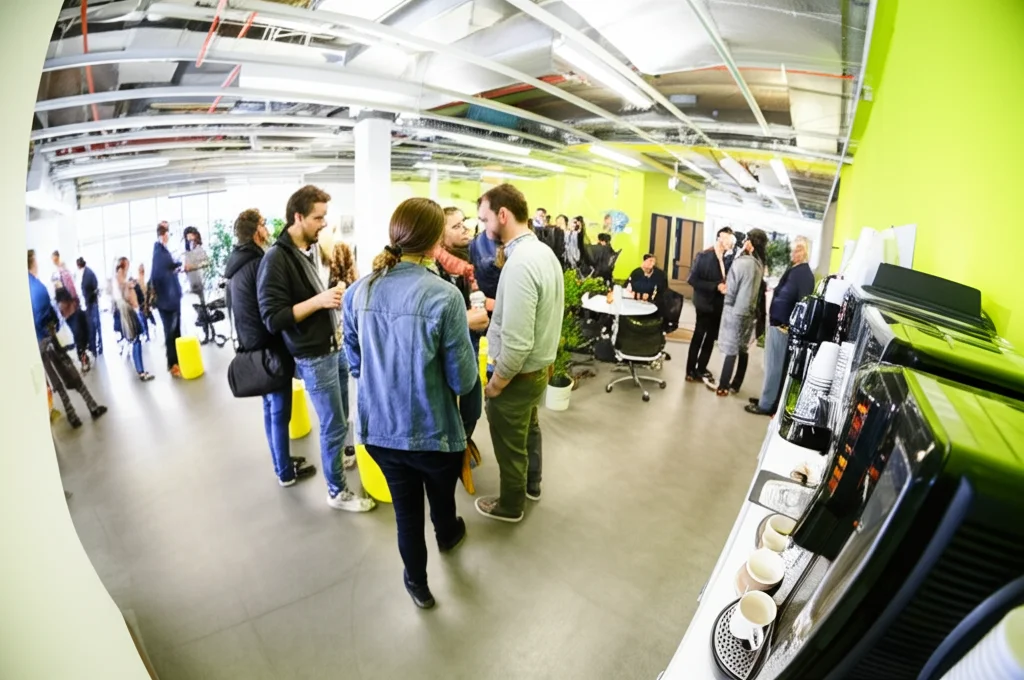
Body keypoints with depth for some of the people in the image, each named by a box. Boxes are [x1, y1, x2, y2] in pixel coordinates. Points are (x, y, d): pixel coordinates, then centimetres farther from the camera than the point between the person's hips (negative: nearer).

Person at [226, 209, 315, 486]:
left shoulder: (236, 265, 11)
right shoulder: (260, 263, -19)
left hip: (252, 347, 10)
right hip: (270, 349, -10)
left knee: (270, 408, 18)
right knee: (279, 412, 1)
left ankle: (281, 462, 31)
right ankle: (286, 472, 13)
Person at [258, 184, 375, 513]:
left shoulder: (312, 249, 8)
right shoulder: (276, 259, -17)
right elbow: (273, 318, -20)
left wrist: (336, 293, 4)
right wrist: (318, 301, -25)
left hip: (336, 347, 8)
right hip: (314, 357, -8)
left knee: (340, 418, 22)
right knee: (334, 425, 4)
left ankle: (339, 457, 46)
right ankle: (337, 491, 22)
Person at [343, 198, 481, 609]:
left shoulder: (358, 292, -7)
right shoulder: (444, 296, -23)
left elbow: (354, 363, 5)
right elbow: (463, 381, -18)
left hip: (378, 428, 3)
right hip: (433, 432, -3)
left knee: (405, 507, 23)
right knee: (441, 495, 28)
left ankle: (417, 583, 45)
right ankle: (447, 536, 60)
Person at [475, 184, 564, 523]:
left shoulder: (520, 264, -30)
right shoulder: (544, 251, 1)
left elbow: (516, 345, -32)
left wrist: (494, 384, -19)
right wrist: (496, 306, 5)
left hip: (518, 374, -9)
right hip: (540, 366, 9)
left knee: (510, 445, 14)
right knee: (529, 430, 28)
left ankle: (510, 506, 37)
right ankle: (531, 485, 51)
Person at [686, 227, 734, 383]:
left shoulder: (728, 259, 6)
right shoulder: (704, 256, -10)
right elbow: (692, 279, -16)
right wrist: (716, 286, -20)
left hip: (719, 306, 6)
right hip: (705, 304, -6)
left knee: (711, 339, 13)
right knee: (698, 338, 4)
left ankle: (701, 369, 27)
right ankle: (691, 371, 16)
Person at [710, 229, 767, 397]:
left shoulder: (741, 262, -19)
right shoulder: (760, 264, 5)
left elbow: (730, 290, -17)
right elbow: (752, 288, 11)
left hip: (735, 311, -7)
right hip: (749, 311, 7)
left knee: (731, 350, -1)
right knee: (742, 349, 12)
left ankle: (723, 387, 6)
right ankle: (735, 385, 22)